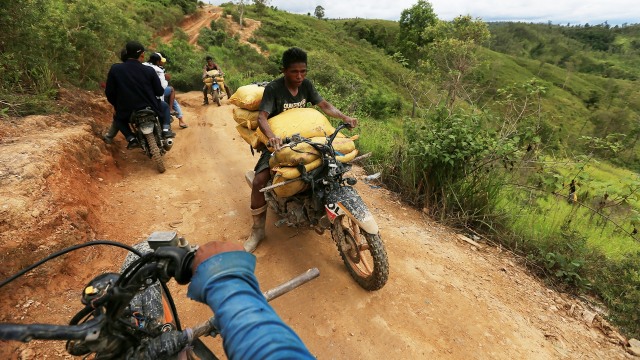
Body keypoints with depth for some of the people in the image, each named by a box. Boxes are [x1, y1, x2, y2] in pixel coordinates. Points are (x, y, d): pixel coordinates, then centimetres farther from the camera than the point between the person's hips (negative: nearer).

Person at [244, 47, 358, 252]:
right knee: (259, 181, -23)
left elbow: (324, 105, -2)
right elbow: (262, 117, -25)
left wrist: (344, 117, -21)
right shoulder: (273, 88, -15)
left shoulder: (306, 85, 1)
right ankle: (258, 230, -5)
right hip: (278, 142, -4)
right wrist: (271, 136, -47)